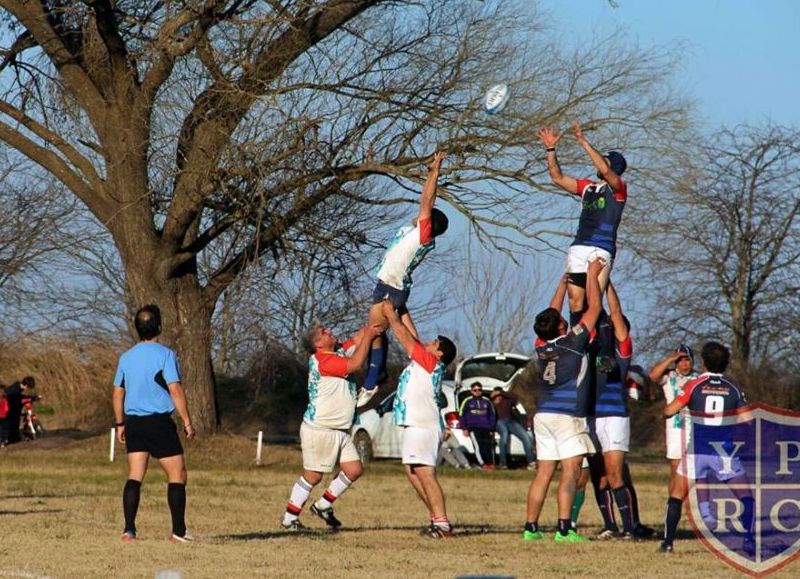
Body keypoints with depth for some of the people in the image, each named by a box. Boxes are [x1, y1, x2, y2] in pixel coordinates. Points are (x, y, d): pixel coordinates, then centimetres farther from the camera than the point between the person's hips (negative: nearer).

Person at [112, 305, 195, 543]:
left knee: (135, 477, 4)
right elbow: (175, 390, -13)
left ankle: (129, 530, -4)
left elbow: (118, 393, 14)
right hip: (159, 422, -5)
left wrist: (120, 424, 22)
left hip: (134, 423, 5)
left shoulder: (126, 357, 10)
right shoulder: (165, 355, -8)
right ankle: (178, 531, 0)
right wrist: (187, 422, -8)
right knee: (177, 475, 3)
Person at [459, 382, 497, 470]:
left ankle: (491, 464, -6)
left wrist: (492, 429, 13)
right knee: (478, 446, -18)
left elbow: (492, 416, 21)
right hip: (473, 428, -3)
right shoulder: (467, 401, 7)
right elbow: (461, 415, 8)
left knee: (488, 445, -8)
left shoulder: (487, 401, 15)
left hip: (486, 429, 3)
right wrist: (465, 428, 1)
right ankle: (483, 465, -21)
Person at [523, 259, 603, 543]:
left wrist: (565, 281, 29)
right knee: (570, 471, -8)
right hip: (568, 415, -6)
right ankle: (564, 528, -17)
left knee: (543, 473, 7)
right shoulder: (573, 343, -10)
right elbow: (594, 308, -2)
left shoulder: (541, 347, 5)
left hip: (543, 414, 6)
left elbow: (552, 313, 22)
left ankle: (531, 527, 4)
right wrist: (593, 275, 9)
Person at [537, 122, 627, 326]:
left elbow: (605, 170, -15)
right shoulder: (588, 187, 24)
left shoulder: (619, 188, 4)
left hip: (601, 250, -6)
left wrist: (584, 143, -14)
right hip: (578, 248, 6)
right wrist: (551, 149, 14)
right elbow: (558, 178, 24)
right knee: (575, 303, -1)